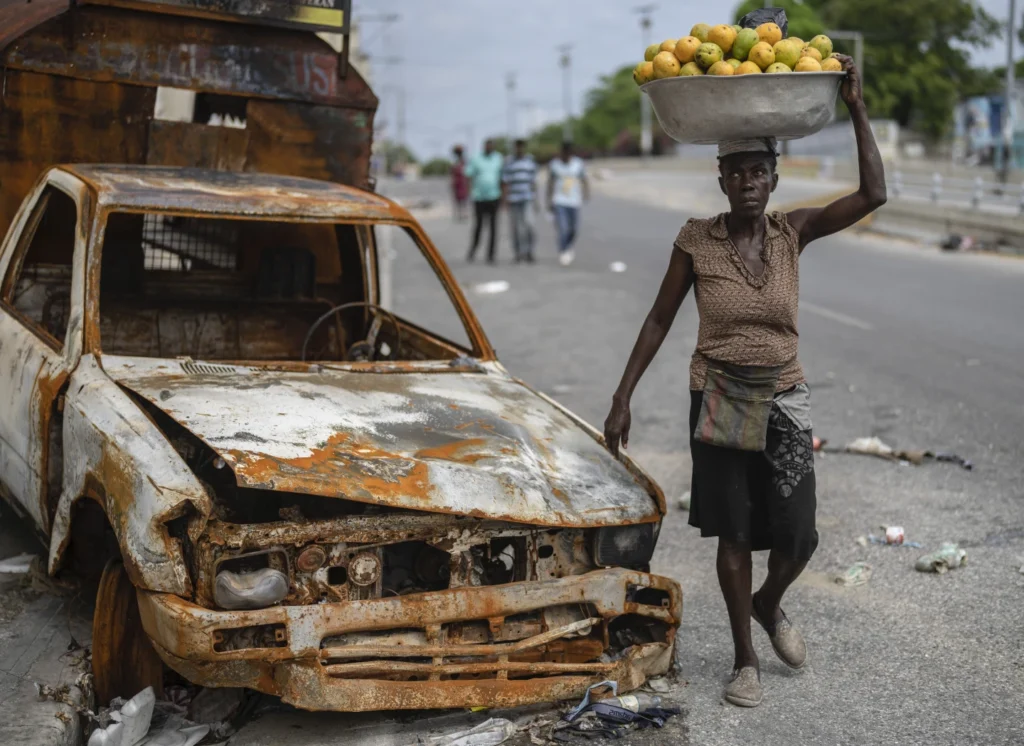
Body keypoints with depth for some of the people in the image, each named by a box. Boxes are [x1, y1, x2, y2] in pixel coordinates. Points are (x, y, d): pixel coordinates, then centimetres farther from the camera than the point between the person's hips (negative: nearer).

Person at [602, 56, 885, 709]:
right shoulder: (697, 240, -6)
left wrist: (857, 107, -16)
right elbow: (660, 320, 0)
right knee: (733, 533, 5)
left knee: (797, 537, 0)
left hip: (783, 401, 1)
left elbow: (874, 194, -12)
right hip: (719, 401, -1)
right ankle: (745, 658, 22)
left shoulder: (793, 232, -2)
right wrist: (623, 397, -3)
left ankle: (769, 605, 35)